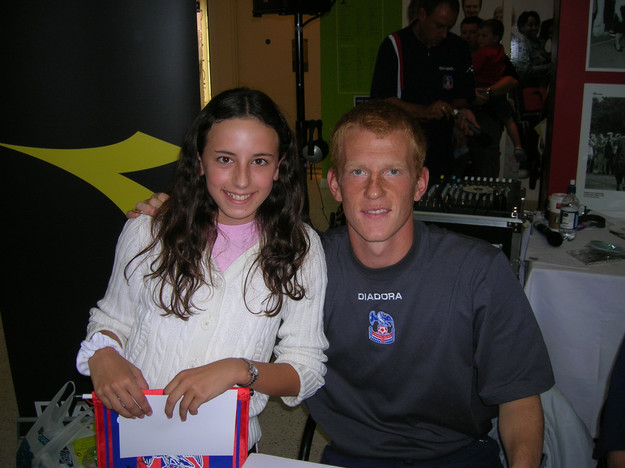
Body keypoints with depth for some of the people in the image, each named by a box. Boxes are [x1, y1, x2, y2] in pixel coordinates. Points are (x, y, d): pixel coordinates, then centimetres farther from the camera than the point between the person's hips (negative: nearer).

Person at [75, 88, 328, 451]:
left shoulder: (300, 247, 3)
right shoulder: (147, 232, 5)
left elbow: (307, 369, 2)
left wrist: (240, 370, -16)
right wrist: (102, 354, -5)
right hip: (132, 435, 2)